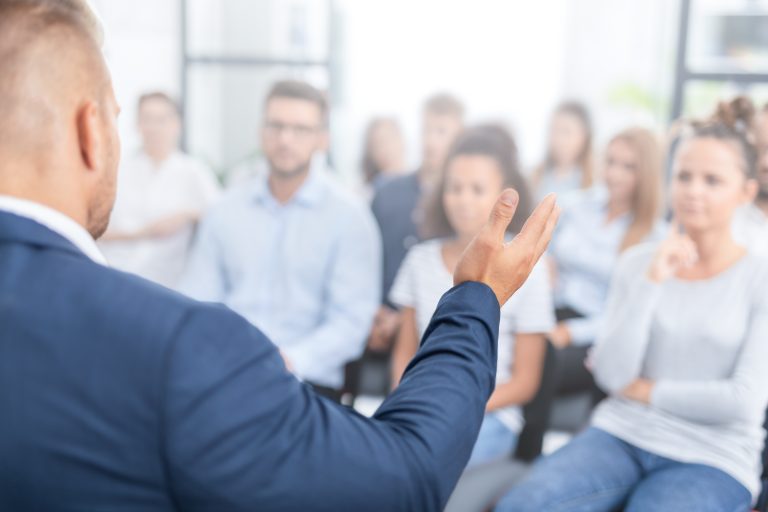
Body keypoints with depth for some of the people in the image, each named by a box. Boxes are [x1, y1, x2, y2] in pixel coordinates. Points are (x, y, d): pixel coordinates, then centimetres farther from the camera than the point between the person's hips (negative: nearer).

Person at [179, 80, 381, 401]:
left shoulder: (349, 217, 1)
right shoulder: (225, 213, 12)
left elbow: (351, 320, -5)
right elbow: (197, 303, 12)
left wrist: (290, 361, -20)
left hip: (304, 381, -3)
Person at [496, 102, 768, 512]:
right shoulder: (638, 261, 4)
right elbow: (611, 374, -6)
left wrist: (645, 390, -3)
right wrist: (652, 280, -13)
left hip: (711, 460, -2)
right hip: (620, 434, 2)